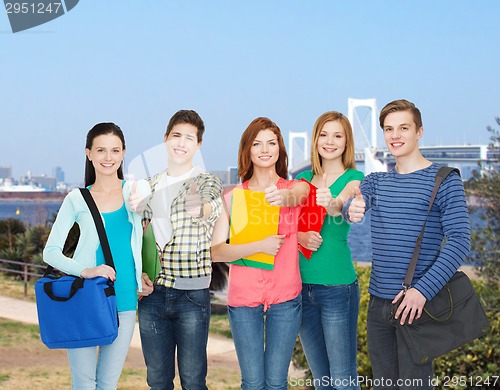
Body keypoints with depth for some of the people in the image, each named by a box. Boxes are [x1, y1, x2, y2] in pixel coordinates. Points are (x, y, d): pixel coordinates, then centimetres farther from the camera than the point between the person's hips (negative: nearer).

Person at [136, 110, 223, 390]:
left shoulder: (208, 182, 2)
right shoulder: (150, 186, 13)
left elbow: (212, 207, -17)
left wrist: (202, 208, -36)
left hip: (192, 293, -4)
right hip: (152, 293, 4)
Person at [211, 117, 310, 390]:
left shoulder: (297, 187, 3)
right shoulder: (233, 196, 2)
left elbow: (296, 197, -23)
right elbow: (215, 252, -7)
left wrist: (283, 197, -46)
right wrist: (259, 246, -20)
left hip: (285, 296, 0)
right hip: (243, 297, 0)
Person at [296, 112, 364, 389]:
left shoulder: (354, 178, -3)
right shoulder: (303, 178, 11)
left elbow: (342, 203, -25)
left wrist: (332, 203, -47)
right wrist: (299, 236, -14)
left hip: (337, 286, -5)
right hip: (302, 284, 5)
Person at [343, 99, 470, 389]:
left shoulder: (445, 181, -5)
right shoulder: (376, 181, 11)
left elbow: (459, 241, -13)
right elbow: (353, 204, -10)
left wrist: (423, 290, -24)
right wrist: (351, 210, -36)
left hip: (416, 303, -5)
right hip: (378, 302, 5)